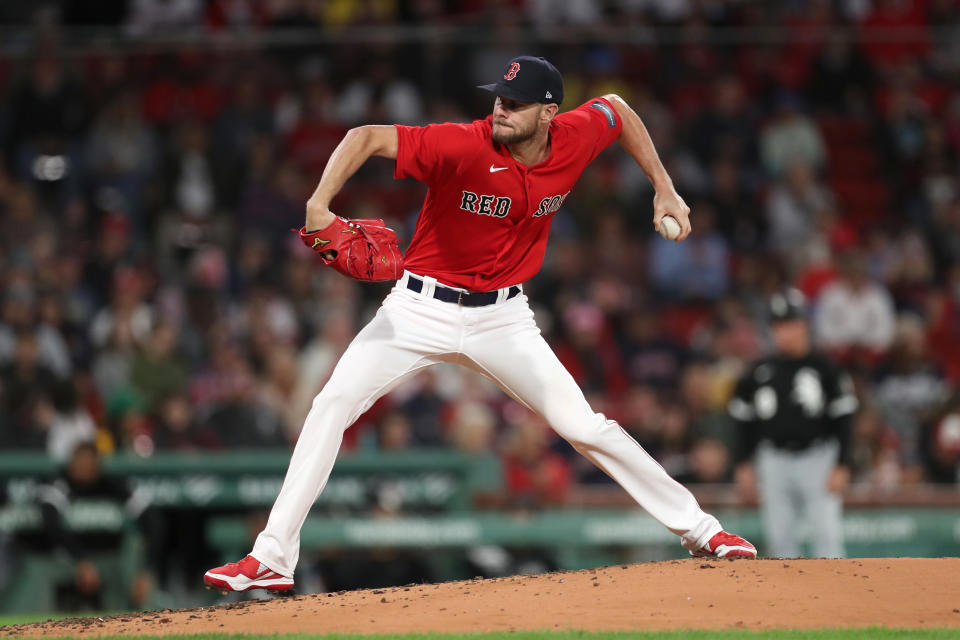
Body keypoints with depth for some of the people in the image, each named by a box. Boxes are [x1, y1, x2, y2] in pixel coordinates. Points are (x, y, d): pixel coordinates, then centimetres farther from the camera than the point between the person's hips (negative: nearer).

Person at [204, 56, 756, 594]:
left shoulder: (575, 141, -11)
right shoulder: (465, 146, -23)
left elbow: (616, 108, 12)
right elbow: (368, 137, -25)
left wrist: (664, 189, 12)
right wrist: (320, 207, -38)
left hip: (503, 317, 2)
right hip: (421, 307, -2)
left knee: (584, 426, -3)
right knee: (333, 403, -15)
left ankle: (698, 528, 12)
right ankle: (272, 558, -12)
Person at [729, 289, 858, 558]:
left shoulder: (824, 369, -1)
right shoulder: (760, 371, 8)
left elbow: (842, 422, -2)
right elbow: (746, 422, 15)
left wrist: (841, 467, -9)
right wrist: (744, 465, 9)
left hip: (817, 458, -3)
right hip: (774, 461, 3)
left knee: (826, 535, -9)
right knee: (780, 536, 3)